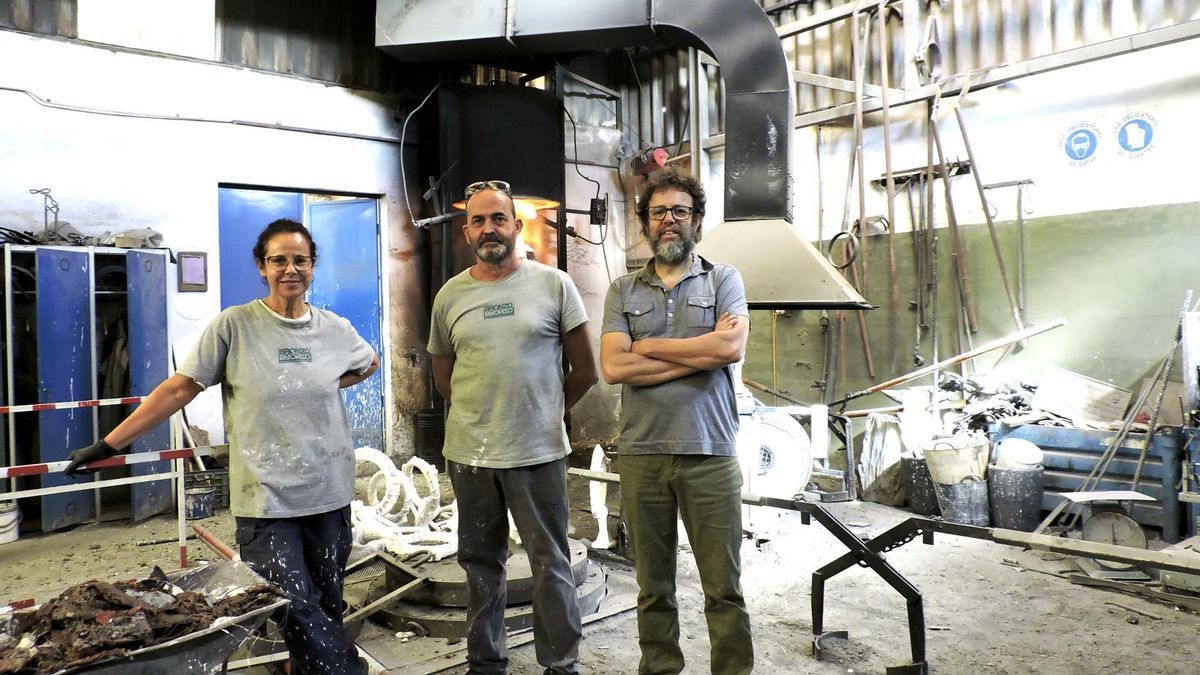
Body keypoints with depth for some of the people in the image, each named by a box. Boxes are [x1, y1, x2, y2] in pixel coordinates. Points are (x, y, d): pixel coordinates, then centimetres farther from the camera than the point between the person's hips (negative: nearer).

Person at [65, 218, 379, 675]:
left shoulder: (335, 328, 2)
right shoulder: (234, 325, -6)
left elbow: (370, 363, 23)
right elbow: (179, 389, -4)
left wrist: (329, 385, 7)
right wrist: (109, 444, -4)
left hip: (328, 494, 3)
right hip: (266, 498, -3)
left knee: (326, 607, 14)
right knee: (297, 610, -3)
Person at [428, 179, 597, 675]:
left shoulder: (553, 284, -4)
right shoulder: (449, 296, 5)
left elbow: (585, 370, 1)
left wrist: (545, 412, 5)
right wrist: (481, 413, 9)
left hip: (538, 453, -3)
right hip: (468, 453, 3)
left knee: (550, 564, 7)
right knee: (480, 562, 16)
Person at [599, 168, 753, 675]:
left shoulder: (723, 279, 6)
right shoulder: (623, 290, 9)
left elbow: (733, 347, -13)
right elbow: (613, 366, -6)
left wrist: (649, 347, -6)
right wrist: (701, 353, -9)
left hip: (711, 454, -1)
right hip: (640, 455, 2)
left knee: (724, 588, 6)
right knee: (654, 588, 14)